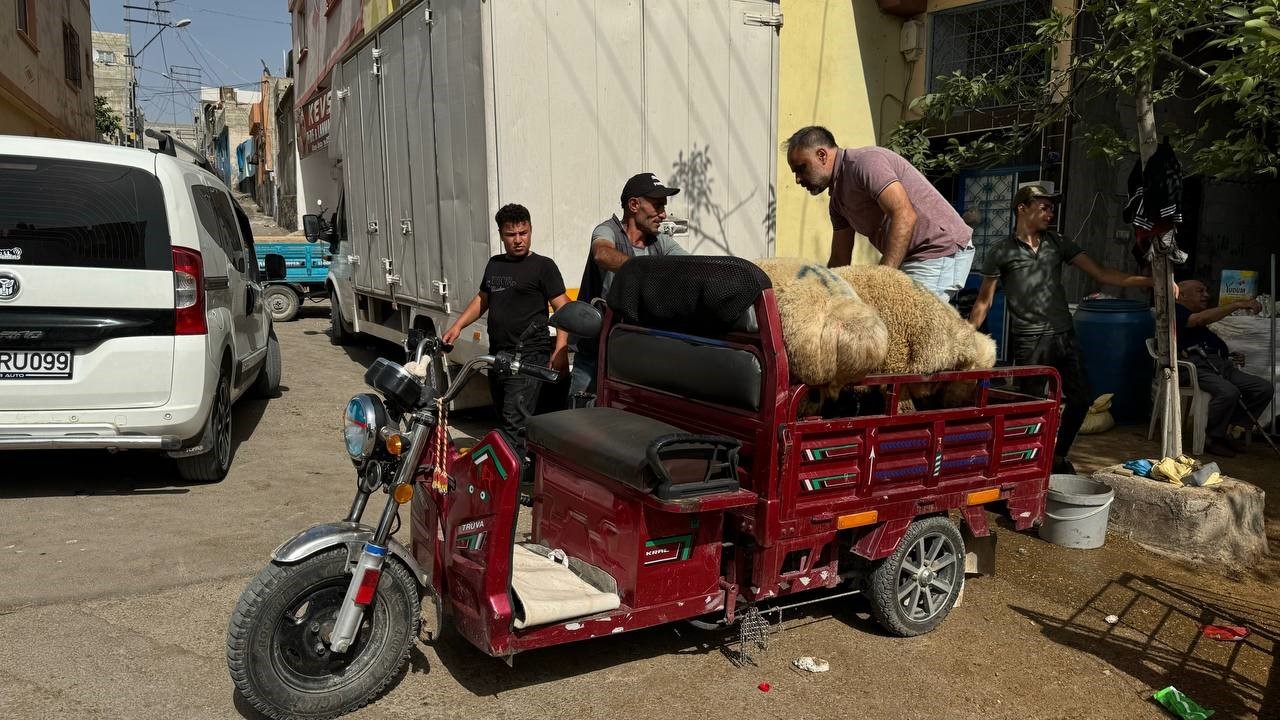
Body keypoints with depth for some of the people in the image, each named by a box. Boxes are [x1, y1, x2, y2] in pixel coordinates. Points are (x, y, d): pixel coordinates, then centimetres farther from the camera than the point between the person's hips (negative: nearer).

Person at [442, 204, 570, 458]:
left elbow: (563, 309, -7)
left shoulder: (543, 266, -2)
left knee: (514, 425, -15)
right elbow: (482, 300, 28)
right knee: (503, 418, 9)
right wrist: (457, 326, 13)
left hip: (529, 357, -7)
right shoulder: (494, 264, 17)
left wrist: (560, 351, -19)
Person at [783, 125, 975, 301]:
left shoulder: (865, 161, -15)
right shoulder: (837, 198, 15)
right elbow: (839, 260, 17)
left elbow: (905, 216, -26)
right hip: (911, 259, 9)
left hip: (942, 252, -9)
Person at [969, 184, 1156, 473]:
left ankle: (1058, 457, 26)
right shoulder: (1000, 253, 0)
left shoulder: (1058, 243, 11)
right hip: (1029, 341, -5)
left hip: (1064, 336, 5)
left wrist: (1150, 282, -2)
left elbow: (1101, 274, 8)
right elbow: (983, 302, 3)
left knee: (1081, 397, 6)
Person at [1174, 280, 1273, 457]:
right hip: (1197, 366, -9)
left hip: (1220, 365, 9)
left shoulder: (1202, 328, 35)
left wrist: (1231, 356, 17)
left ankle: (1231, 429, -1)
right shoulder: (1176, 312, 5)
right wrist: (1238, 304, -20)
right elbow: (1203, 318, -15)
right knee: (1228, 392, -34)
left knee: (1265, 388, -8)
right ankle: (1210, 437, -13)